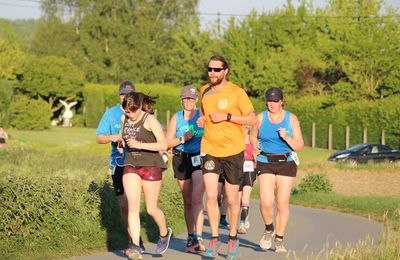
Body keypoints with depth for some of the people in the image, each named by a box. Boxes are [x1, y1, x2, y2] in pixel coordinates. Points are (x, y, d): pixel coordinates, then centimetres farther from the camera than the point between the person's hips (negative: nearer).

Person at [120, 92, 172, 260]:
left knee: (151, 209, 5)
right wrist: (122, 142, 4)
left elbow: (163, 145, -16)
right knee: (133, 206, -11)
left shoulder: (149, 120, -12)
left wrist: (140, 145, -24)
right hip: (131, 166, 4)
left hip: (151, 166, -4)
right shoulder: (124, 119, 6)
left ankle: (164, 233, 35)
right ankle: (136, 247, -15)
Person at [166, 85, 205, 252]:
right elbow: (167, 143, 7)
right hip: (182, 159, 3)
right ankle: (190, 237, 21)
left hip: (200, 158, -3)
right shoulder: (176, 118, 9)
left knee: (197, 198, -19)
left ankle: (199, 238, -24)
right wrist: (182, 139, -8)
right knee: (187, 201, 9)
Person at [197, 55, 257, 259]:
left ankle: (233, 238, 26)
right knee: (210, 196, -11)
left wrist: (227, 116, -20)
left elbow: (252, 119, -11)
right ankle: (214, 239, 1)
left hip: (232, 151, -3)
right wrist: (201, 119, 3)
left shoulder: (237, 92, -9)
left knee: (232, 200, 7)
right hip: (210, 150, 3)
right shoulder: (204, 91, 7)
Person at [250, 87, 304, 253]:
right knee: (266, 202, -16)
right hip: (265, 163, 0)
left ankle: (279, 240, 14)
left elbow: (300, 146, -2)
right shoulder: (261, 117, 3)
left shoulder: (291, 119, -1)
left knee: (282, 203, -1)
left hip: (286, 163, 0)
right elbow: (253, 136, 21)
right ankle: (269, 229, 13)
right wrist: (255, 146, 2)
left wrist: (286, 138, -18)